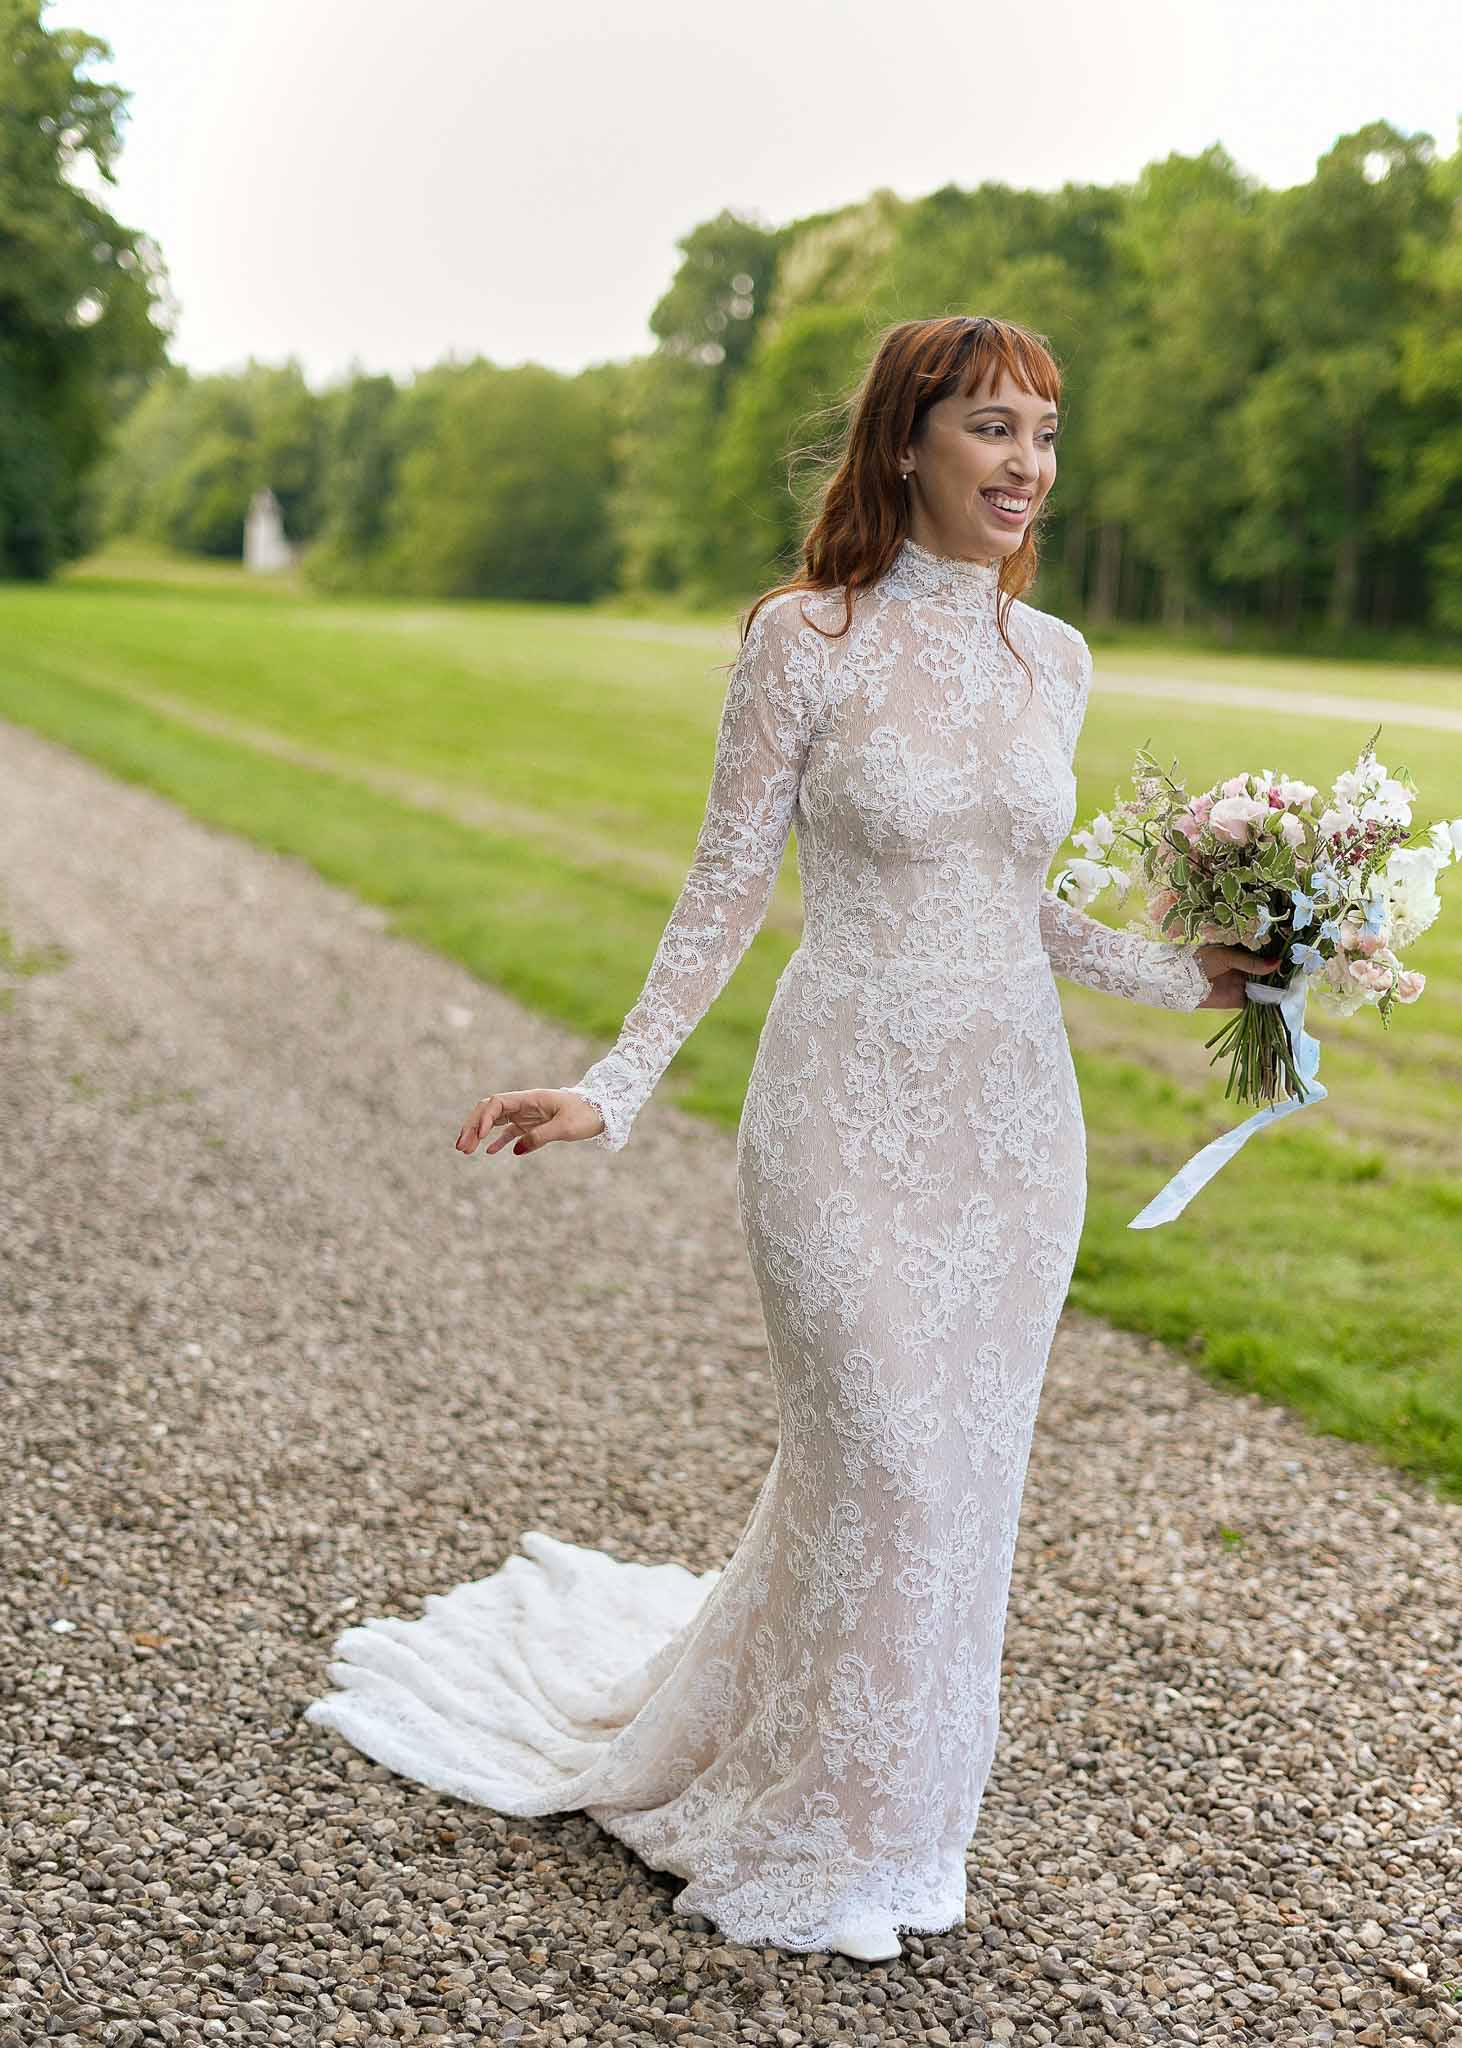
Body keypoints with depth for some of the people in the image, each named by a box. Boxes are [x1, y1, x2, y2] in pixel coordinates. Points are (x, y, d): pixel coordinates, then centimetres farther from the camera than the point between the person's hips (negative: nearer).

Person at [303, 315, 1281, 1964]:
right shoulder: (805, 640, -8)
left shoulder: (1052, 657, 8)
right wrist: (613, 1088, -13)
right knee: (885, 1467, -3)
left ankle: (905, 1808, 31)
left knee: (962, 1470, 11)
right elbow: (725, 894, -6)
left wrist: (1182, 976, 12)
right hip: (852, 1108, -5)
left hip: (1013, 1116, 5)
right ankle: (815, 1839, 19)